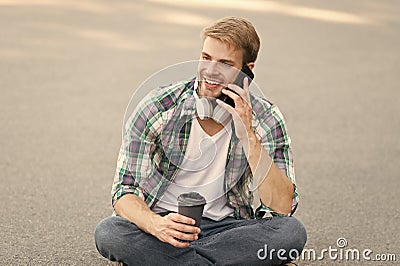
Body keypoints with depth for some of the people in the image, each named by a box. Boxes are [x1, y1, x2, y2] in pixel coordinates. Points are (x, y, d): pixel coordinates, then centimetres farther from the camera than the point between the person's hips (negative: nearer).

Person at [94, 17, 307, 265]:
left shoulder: (266, 120, -7)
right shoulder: (158, 107, -10)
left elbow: (282, 207, -16)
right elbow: (124, 190, -10)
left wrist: (248, 135, -23)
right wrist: (156, 225, -32)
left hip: (225, 226, 1)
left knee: (293, 231, -28)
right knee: (108, 232, -32)